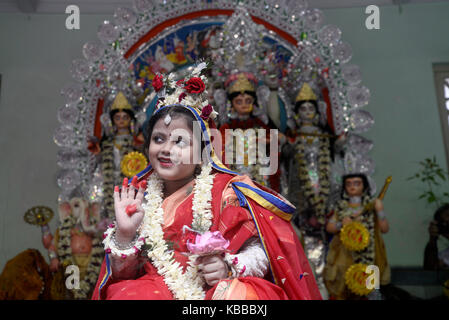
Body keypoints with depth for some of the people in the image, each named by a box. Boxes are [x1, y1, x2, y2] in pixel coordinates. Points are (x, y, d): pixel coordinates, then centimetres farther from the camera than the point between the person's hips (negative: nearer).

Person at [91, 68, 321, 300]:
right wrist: (124, 235, -10)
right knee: (124, 292, -25)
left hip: (218, 289, -3)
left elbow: (259, 249, -5)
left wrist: (229, 267, -23)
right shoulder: (138, 197, 6)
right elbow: (124, 275, 7)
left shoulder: (225, 191, -3)